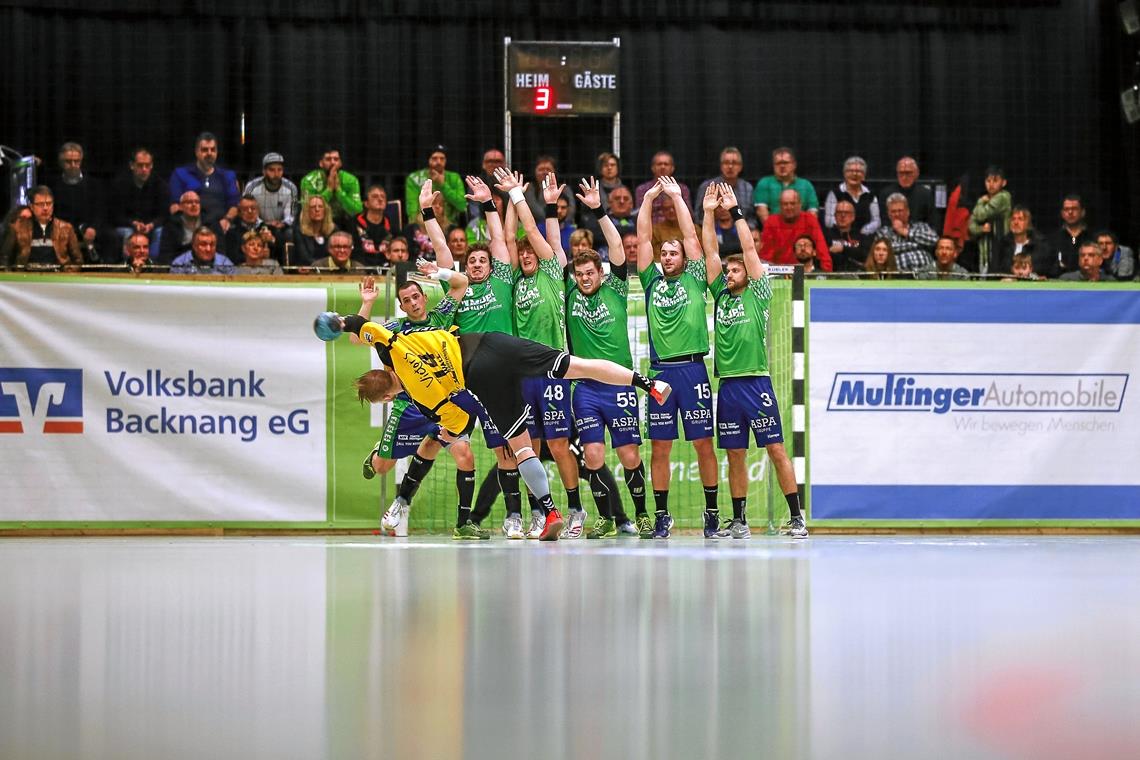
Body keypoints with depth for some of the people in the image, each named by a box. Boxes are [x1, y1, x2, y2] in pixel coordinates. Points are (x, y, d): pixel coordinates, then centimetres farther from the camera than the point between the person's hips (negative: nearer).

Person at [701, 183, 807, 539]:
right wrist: (708, 214, 4)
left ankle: (797, 518, -4)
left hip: (756, 382, -5)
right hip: (727, 384, 5)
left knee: (776, 449, -5)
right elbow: (710, 253, 11)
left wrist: (736, 211, -2)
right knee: (735, 454, 8)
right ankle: (738, 521, 12)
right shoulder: (720, 295, 14)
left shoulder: (757, 295, 3)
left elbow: (750, 250, -2)